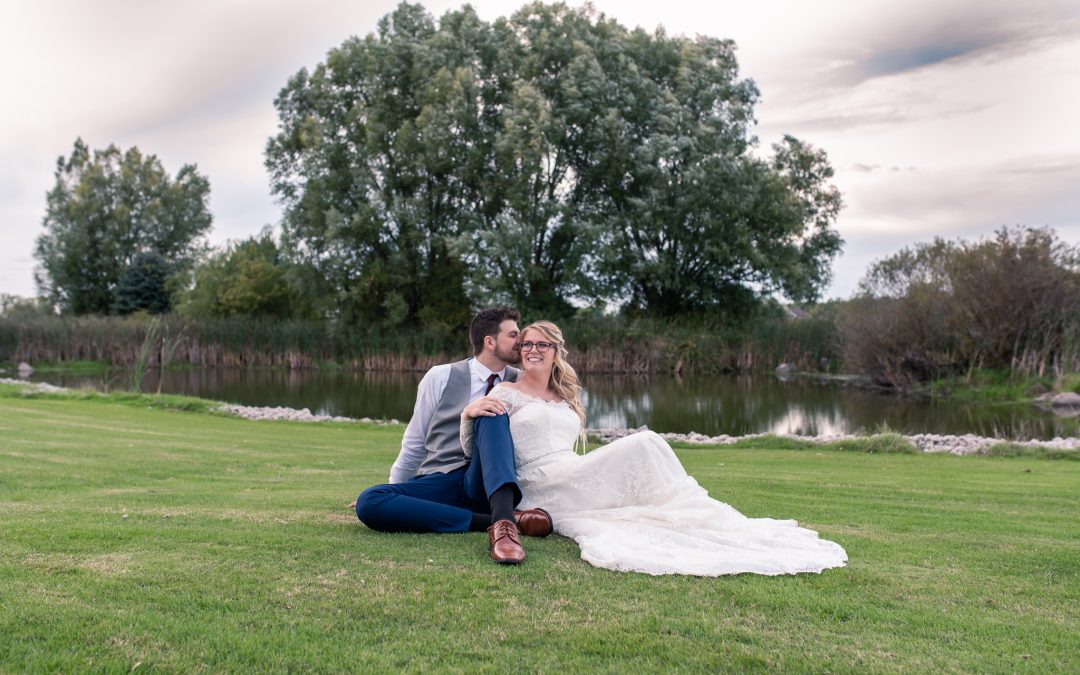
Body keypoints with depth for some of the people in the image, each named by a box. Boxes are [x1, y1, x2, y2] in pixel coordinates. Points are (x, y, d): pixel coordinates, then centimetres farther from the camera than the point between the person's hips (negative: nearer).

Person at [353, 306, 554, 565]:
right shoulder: (441, 377, 4)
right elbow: (415, 442, 13)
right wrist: (394, 492, 16)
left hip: (490, 484, 0)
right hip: (439, 484, 1)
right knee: (369, 502, -29)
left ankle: (503, 518, -47)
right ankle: (500, 520, -34)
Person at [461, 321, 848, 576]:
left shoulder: (567, 400, 24)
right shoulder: (504, 394, 7)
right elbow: (470, 450, -1)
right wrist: (469, 412, -19)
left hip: (576, 478, 5)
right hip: (544, 490, -5)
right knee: (642, 444, -24)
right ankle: (698, 521, -19)